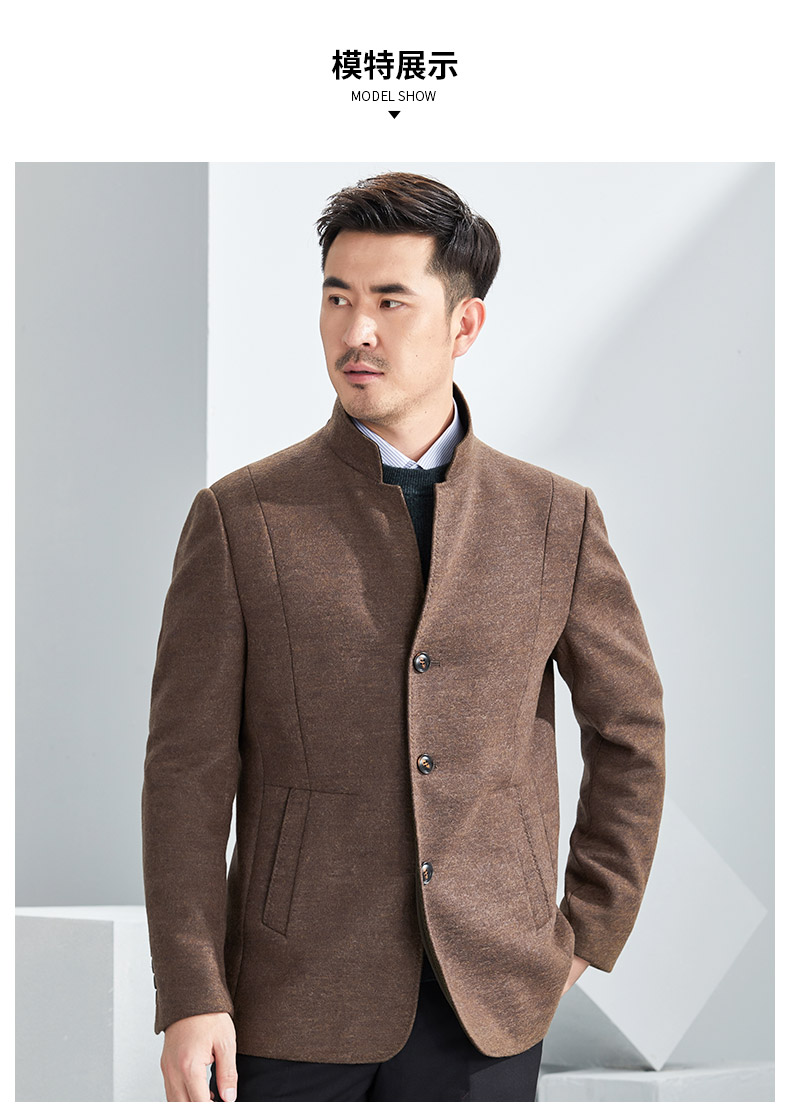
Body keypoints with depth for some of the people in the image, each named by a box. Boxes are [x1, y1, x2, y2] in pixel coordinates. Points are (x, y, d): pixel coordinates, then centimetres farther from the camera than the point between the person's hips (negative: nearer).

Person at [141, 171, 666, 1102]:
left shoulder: (556, 518, 4)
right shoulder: (239, 518, -2)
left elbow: (630, 731, 14)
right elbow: (187, 770, -3)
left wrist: (592, 932, 10)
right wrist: (189, 997, -9)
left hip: (488, 1001, 1)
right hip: (298, 999, -1)